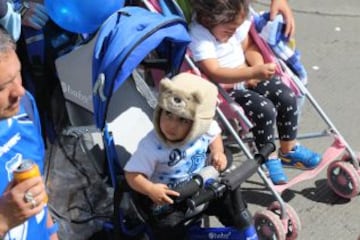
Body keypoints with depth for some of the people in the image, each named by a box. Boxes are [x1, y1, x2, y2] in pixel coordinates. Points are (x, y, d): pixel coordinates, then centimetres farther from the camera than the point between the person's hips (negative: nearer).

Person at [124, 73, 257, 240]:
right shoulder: (151, 146, -29)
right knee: (169, 226, -24)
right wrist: (150, 189, -40)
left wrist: (218, 152, -9)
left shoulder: (205, 130, -16)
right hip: (167, 195, -4)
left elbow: (214, 136, 10)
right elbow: (132, 174, -24)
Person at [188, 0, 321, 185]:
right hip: (224, 90, -8)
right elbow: (214, 73, -35)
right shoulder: (198, 36, -26)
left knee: (287, 97, -5)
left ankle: (288, 149, 14)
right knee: (264, 109, -26)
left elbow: (249, 47, 14)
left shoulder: (235, 24, -2)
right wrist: (253, 72, -43)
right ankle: (269, 158, -5)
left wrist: (258, 67, -7)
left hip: (247, 78, 8)